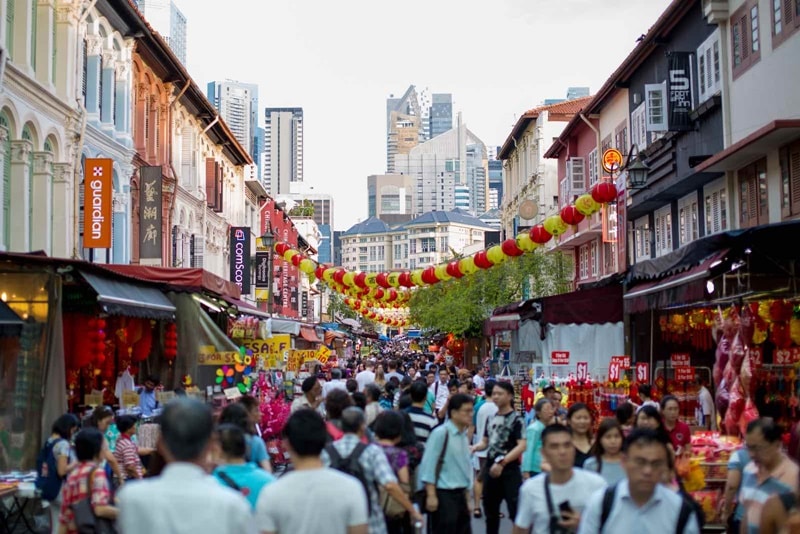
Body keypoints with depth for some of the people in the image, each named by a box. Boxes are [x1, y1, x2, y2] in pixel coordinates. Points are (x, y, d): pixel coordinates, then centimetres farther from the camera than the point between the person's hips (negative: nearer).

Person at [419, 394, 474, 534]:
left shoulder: (463, 435, 12)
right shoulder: (440, 433, -13)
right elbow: (429, 464, -16)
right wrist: (431, 495, -18)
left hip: (460, 494, 8)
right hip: (444, 495, -8)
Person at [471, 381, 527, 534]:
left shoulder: (516, 418, -9)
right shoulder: (492, 417, 11)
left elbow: (522, 446, -18)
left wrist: (502, 462, -25)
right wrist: (474, 448, -3)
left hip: (509, 470, -7)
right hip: (490, 468, 7)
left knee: (516, 510, -10)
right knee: (490, 510, 15)